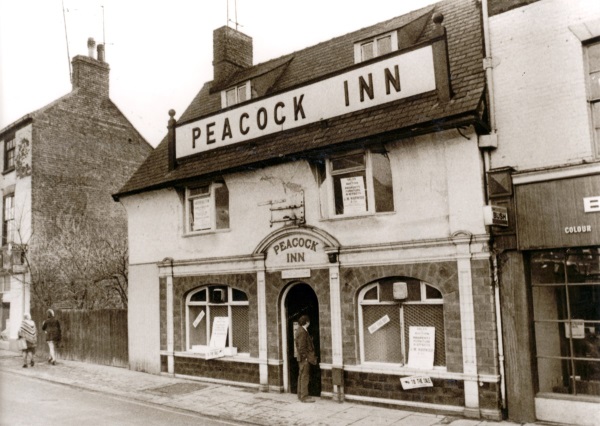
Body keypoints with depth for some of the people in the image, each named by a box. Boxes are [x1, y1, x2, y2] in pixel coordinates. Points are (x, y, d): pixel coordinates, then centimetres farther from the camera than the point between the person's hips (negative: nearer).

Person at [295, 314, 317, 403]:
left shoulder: (300, 330, 12)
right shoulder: (302, 332, -19)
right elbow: (302, 347, -21)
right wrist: (306, 357, -18)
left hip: (302, 358, 10)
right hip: (305, 358, -10)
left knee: (301, 376, 16)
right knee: (305, 376, -6)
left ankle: (300, 395, 24)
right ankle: (304, 396, -2)